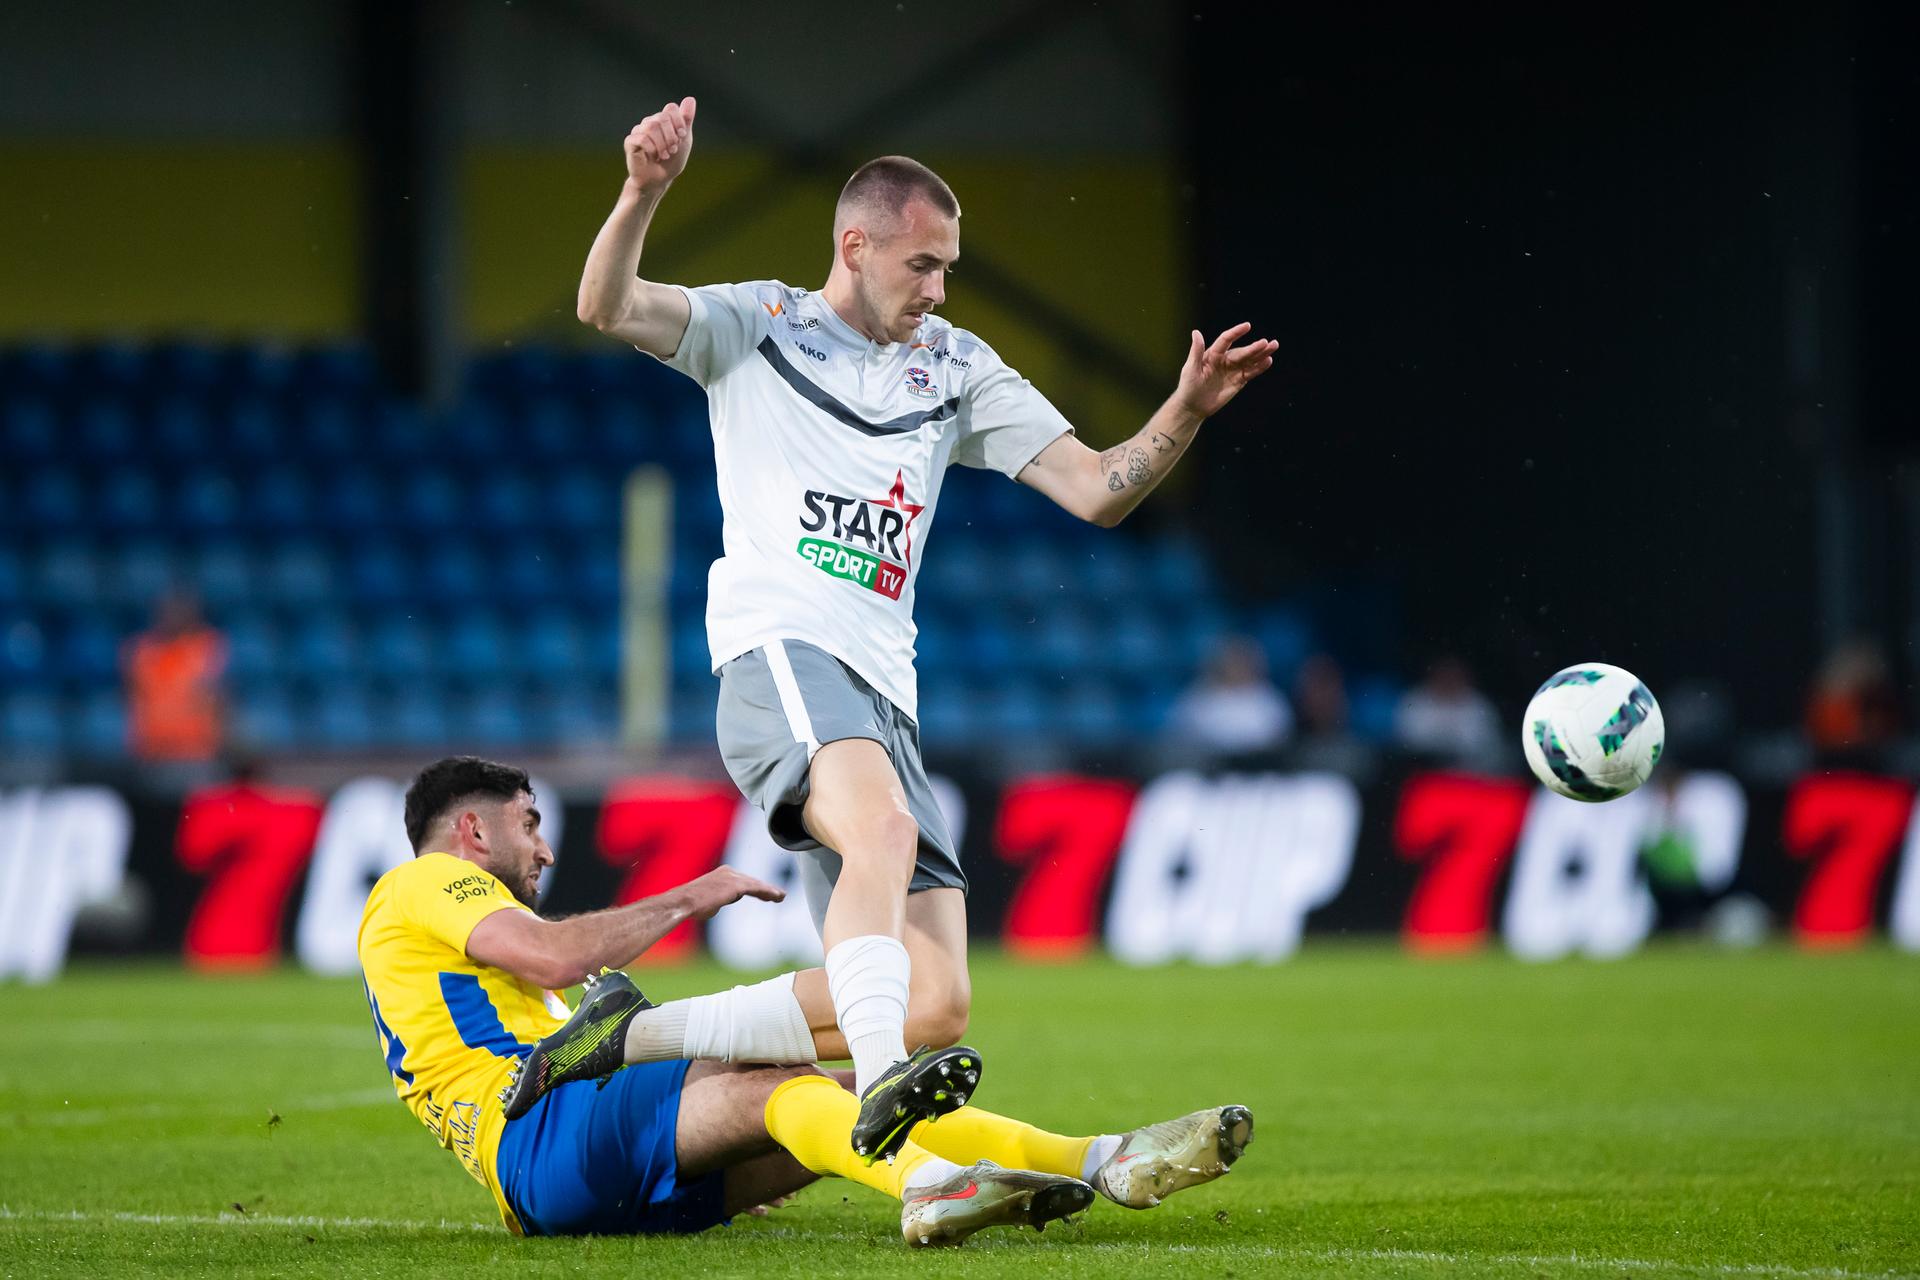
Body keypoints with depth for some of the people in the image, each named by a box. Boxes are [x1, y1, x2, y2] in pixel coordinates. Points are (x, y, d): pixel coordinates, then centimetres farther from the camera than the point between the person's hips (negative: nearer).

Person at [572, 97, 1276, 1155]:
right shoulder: (757, 325, 10)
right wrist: (643, 193, -24)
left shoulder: (956, 369, 21)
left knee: (935, 1005, -3)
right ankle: (879, 1080, -52)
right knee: (884, 827, -37)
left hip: (883, 695, 6)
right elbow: (605, 307, -6)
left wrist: (1186, 411, -1)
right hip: (780, 652, -6)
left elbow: (1096, 489, 17)